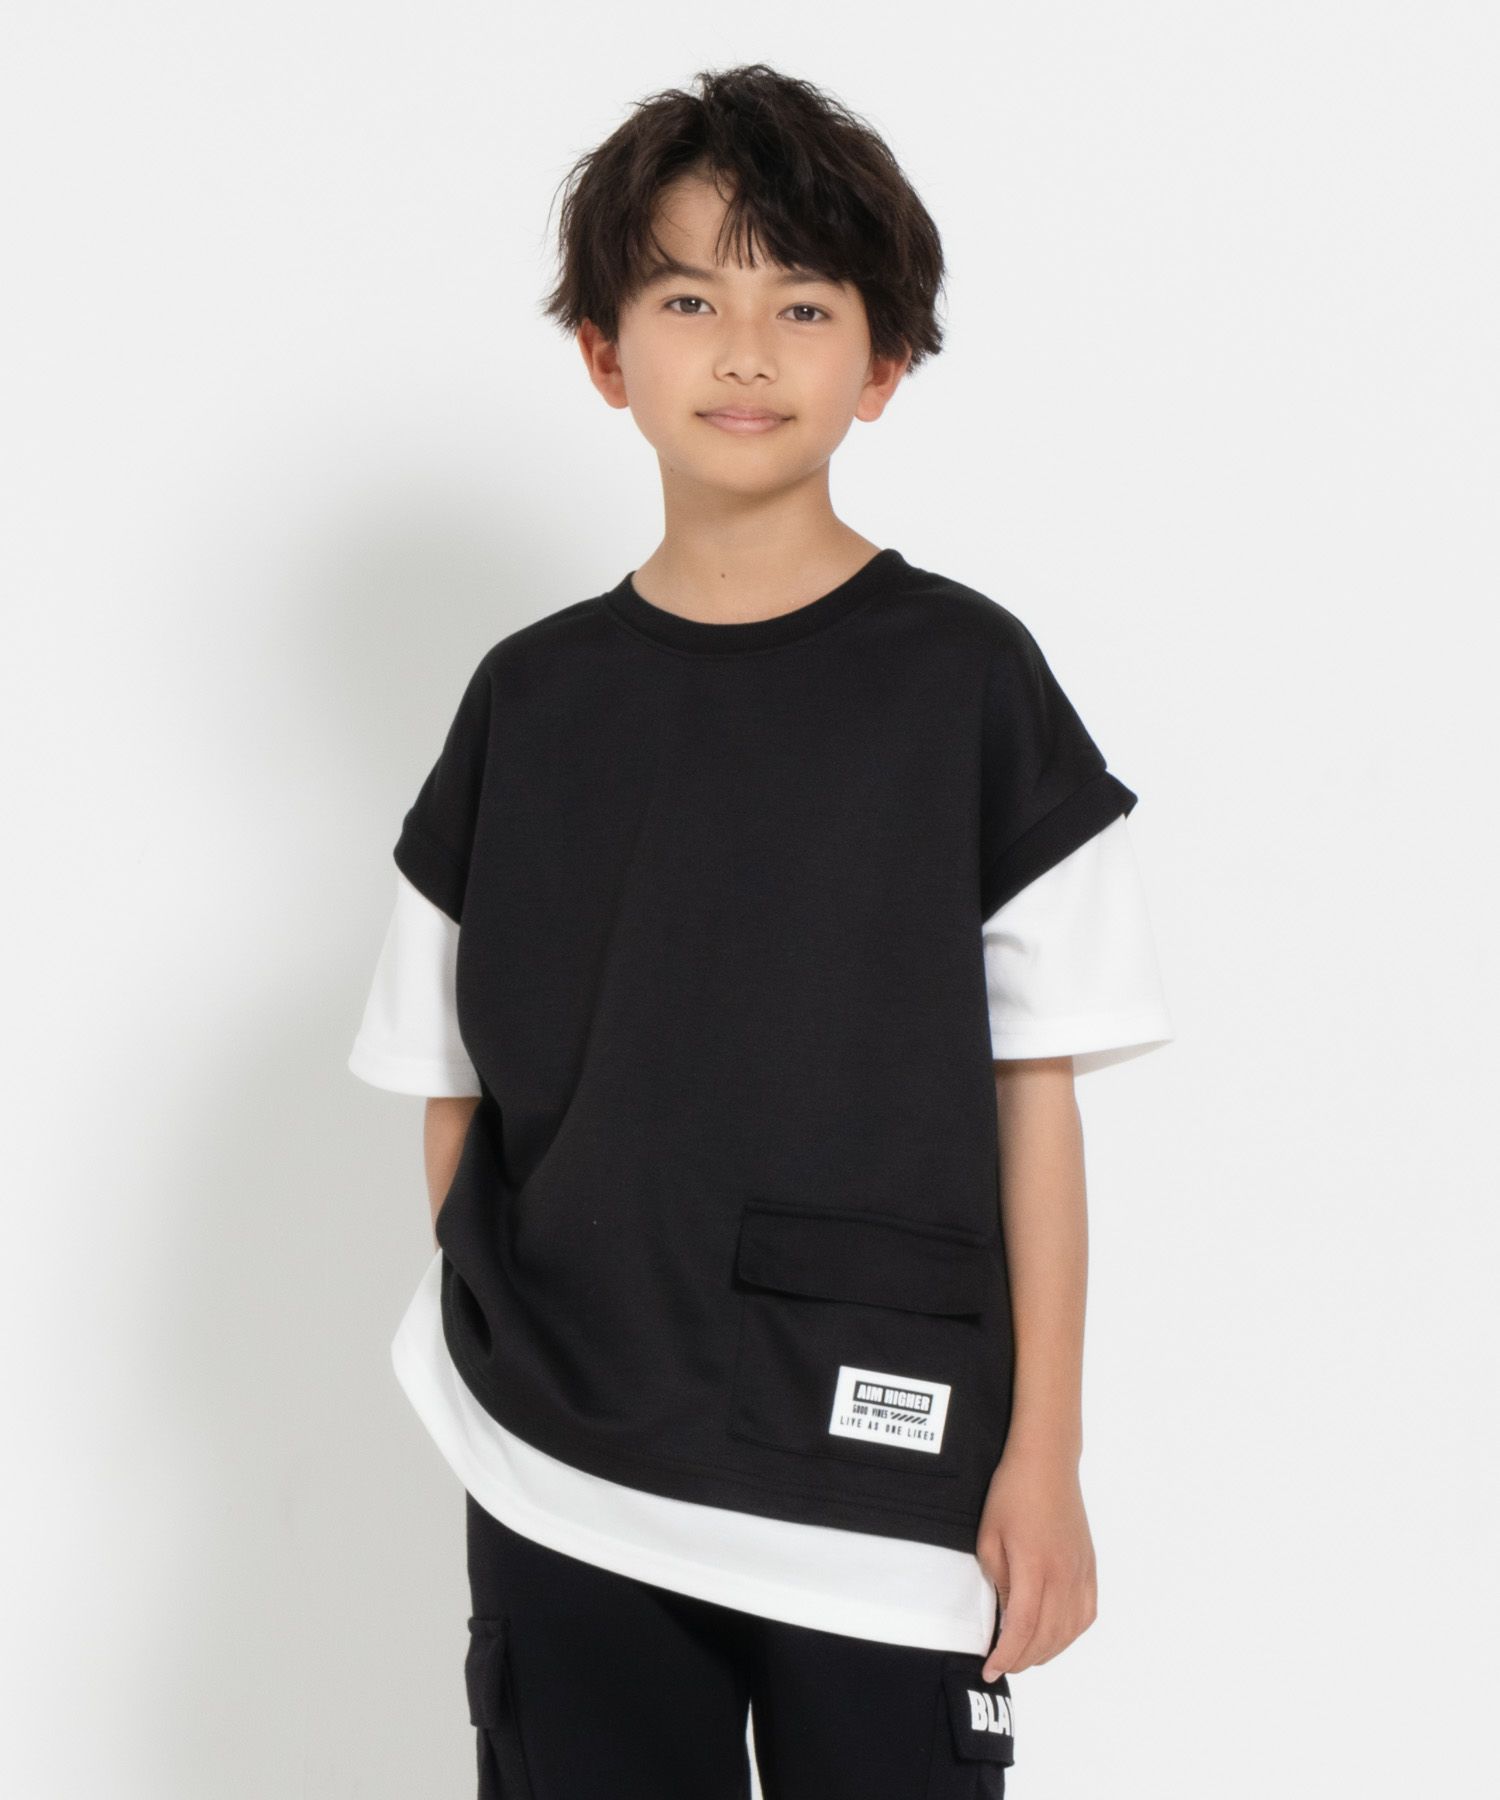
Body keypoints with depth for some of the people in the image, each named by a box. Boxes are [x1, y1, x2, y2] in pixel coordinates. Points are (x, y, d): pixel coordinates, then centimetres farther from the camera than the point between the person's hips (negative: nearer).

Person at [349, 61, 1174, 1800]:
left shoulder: (965, 677, -2)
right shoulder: (528, 698, 4)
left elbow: (1033, 1086, -2)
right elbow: (458, 1084, 8)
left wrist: (1044, 1452, -4)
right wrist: (477, 1366, 5)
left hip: (886, 1494, -1)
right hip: (557, 1492, 2)